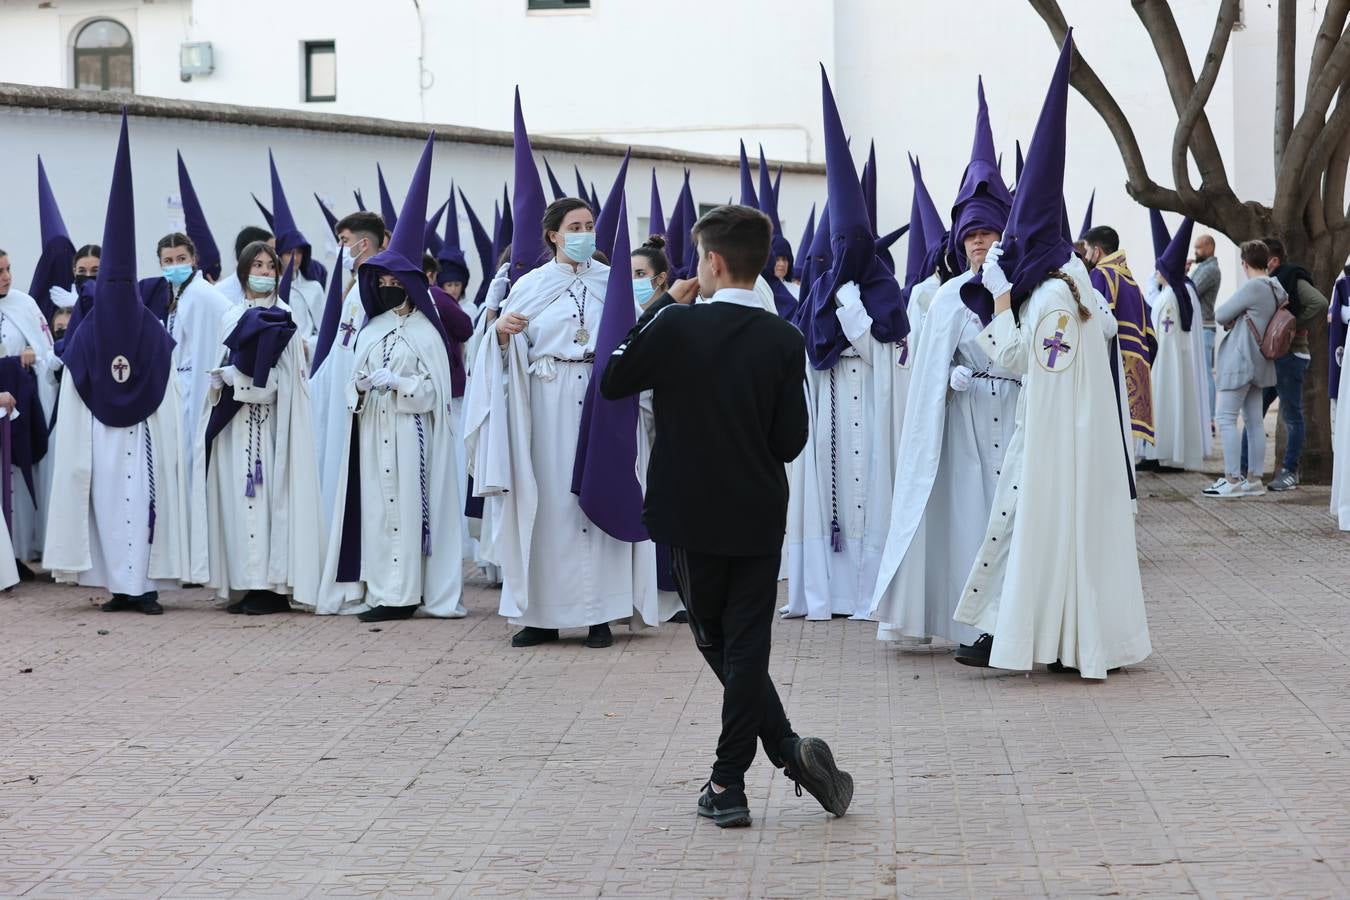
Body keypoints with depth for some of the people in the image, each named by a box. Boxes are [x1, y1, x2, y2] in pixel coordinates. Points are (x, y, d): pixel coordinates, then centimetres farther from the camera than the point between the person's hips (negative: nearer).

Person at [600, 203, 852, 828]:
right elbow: (791, 440, -4)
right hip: (759, 518, 2)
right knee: (747, 646, 6)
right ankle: (729, 785, 2)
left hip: (693, 517, -2)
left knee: (716, 641, 12)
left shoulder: (676, 327, -12)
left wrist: (651, 314, 6)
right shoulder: (784, 341, -6)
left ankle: (788, 749, 1)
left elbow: (613, 383, 1)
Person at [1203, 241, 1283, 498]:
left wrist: (1230, 320, 10)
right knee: (1254, 420, 9)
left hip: (1240, 360, -9)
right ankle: (1254, 479, 11)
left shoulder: (1252, 288, -17)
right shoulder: (1277, 290, 10)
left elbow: (1220, 315, -9)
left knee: (1226, 418, -7)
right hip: (1259, 363, 9)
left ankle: (1232, 480, -10)